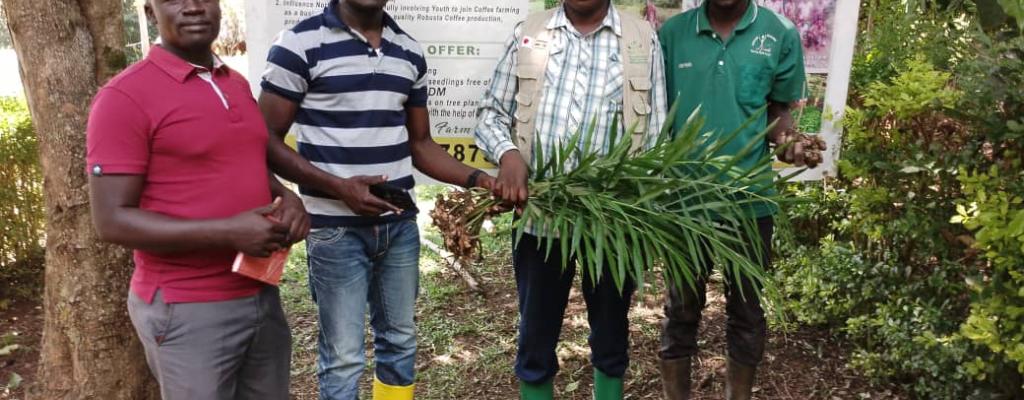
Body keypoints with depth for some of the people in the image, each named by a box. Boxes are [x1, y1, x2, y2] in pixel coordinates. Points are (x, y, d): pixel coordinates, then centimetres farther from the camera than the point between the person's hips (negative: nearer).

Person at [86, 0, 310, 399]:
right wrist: (228, 232, -23)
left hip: (263, 295, 7)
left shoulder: (237, 84, 9)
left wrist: (286, 198, -1)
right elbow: (112, 220, -15)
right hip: (188, 311, -6)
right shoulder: (124, 97, -12)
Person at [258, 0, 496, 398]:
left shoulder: (410, 52, 7)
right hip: (335, 228, -5)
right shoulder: (300, 43, -9)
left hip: (400, 223, 5)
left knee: (400, 340, 17)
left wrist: (476, 178, -1)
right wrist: (338, 186, -20)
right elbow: (266, 139, -8)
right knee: (344, 358, 4)